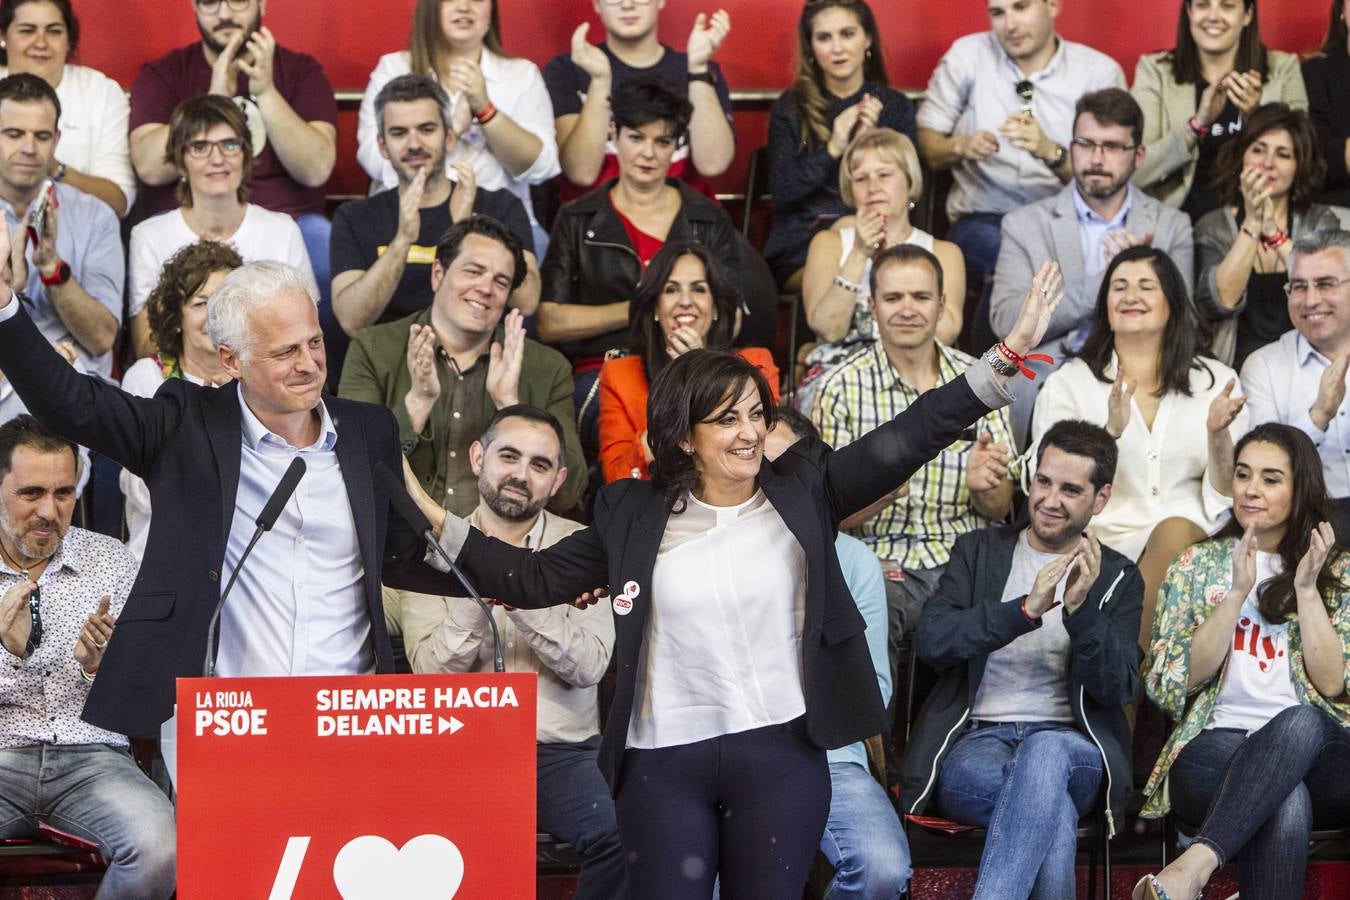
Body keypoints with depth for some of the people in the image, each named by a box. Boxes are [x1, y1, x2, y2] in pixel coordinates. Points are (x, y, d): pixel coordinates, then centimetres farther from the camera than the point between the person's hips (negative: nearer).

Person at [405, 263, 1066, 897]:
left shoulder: (803, 489, 4)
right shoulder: (632, 515, 5)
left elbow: (909, 436, -1)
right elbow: (533, 579, 10)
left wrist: (1008, 355, -9)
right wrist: (435, 521, 2)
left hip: (781, 755, 0)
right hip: (664, 762, 0)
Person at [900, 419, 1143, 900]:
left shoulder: (1118, 578, 14)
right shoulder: (980, 551, 15)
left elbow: (1117, 689, -1)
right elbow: (930, 641, -4)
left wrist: (1081, 608, -18)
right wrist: (1025, 610, -18)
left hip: (1070, 745, 0)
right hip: (975, 742, 0)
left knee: (1046, 752, -39)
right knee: (1056, 812, -36)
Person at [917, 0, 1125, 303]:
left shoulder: (1100, 71, 1)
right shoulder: (968, 55, 5)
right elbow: (925, 141, 10)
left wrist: (1051, 152, -24)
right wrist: (960, 147, -14)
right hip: (984, 219, 0)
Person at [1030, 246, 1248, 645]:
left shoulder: (1216, 382, 14)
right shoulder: (1067, 384, 10)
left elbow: (1225, 499, 8)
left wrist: (1218, 434, -11)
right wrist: (1111, 432, -19)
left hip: (1193, 539, 1)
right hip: (1106, 542, -1)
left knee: (1175, 533, -33)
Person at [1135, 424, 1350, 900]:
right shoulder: (1198, 565, 16)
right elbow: (1175, 681, 2)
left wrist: (1306, 589, -6)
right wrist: (1237, 592, -5)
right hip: (1217, 748, 0)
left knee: (1299, 724, -41)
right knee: (1285, 805, -40)